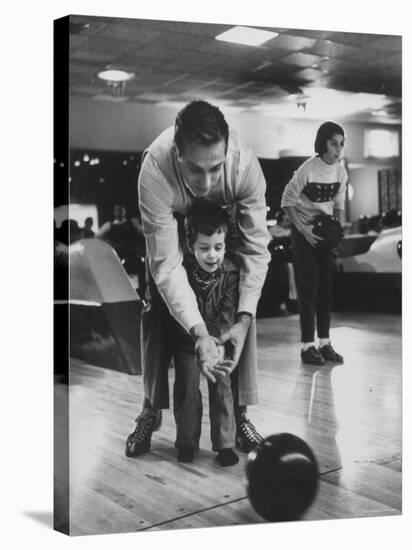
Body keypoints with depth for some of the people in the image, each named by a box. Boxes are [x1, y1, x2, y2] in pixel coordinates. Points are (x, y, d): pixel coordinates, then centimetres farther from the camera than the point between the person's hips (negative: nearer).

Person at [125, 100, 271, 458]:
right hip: (173, 228, -1)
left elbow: (256, 248, -29)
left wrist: (244, 320, -37)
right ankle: (151, 412, 10)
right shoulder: (155, 171, -43)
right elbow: (166, 264, -39)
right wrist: (199, 333, -46)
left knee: (240, 307, -9)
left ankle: (240, 412, 5)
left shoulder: (245, 164, -39)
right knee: (157, 312, -8)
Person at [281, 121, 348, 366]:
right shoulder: (307, 170, -18)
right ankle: (308, 346, 0)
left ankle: (325, 343, 14)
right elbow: (287, 201, -12)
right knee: (308, 287, -6)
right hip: (305, 233, -6)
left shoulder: (341, 172, -1)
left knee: (326, 286, 7)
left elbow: (339, 205, 11)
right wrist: (303, 229, -19)